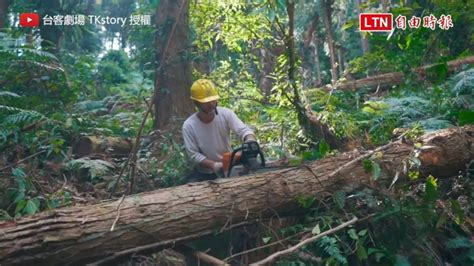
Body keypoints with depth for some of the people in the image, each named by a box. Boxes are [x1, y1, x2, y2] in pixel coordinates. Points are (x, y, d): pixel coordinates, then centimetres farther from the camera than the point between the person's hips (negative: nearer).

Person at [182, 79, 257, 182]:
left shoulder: (226, 114, -13)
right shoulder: (189, 125, -16)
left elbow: (244, 130, -23)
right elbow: (193, 155, -16)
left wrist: (251, 142, -46)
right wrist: (214, 165, -29)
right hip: (204, 173, -1)